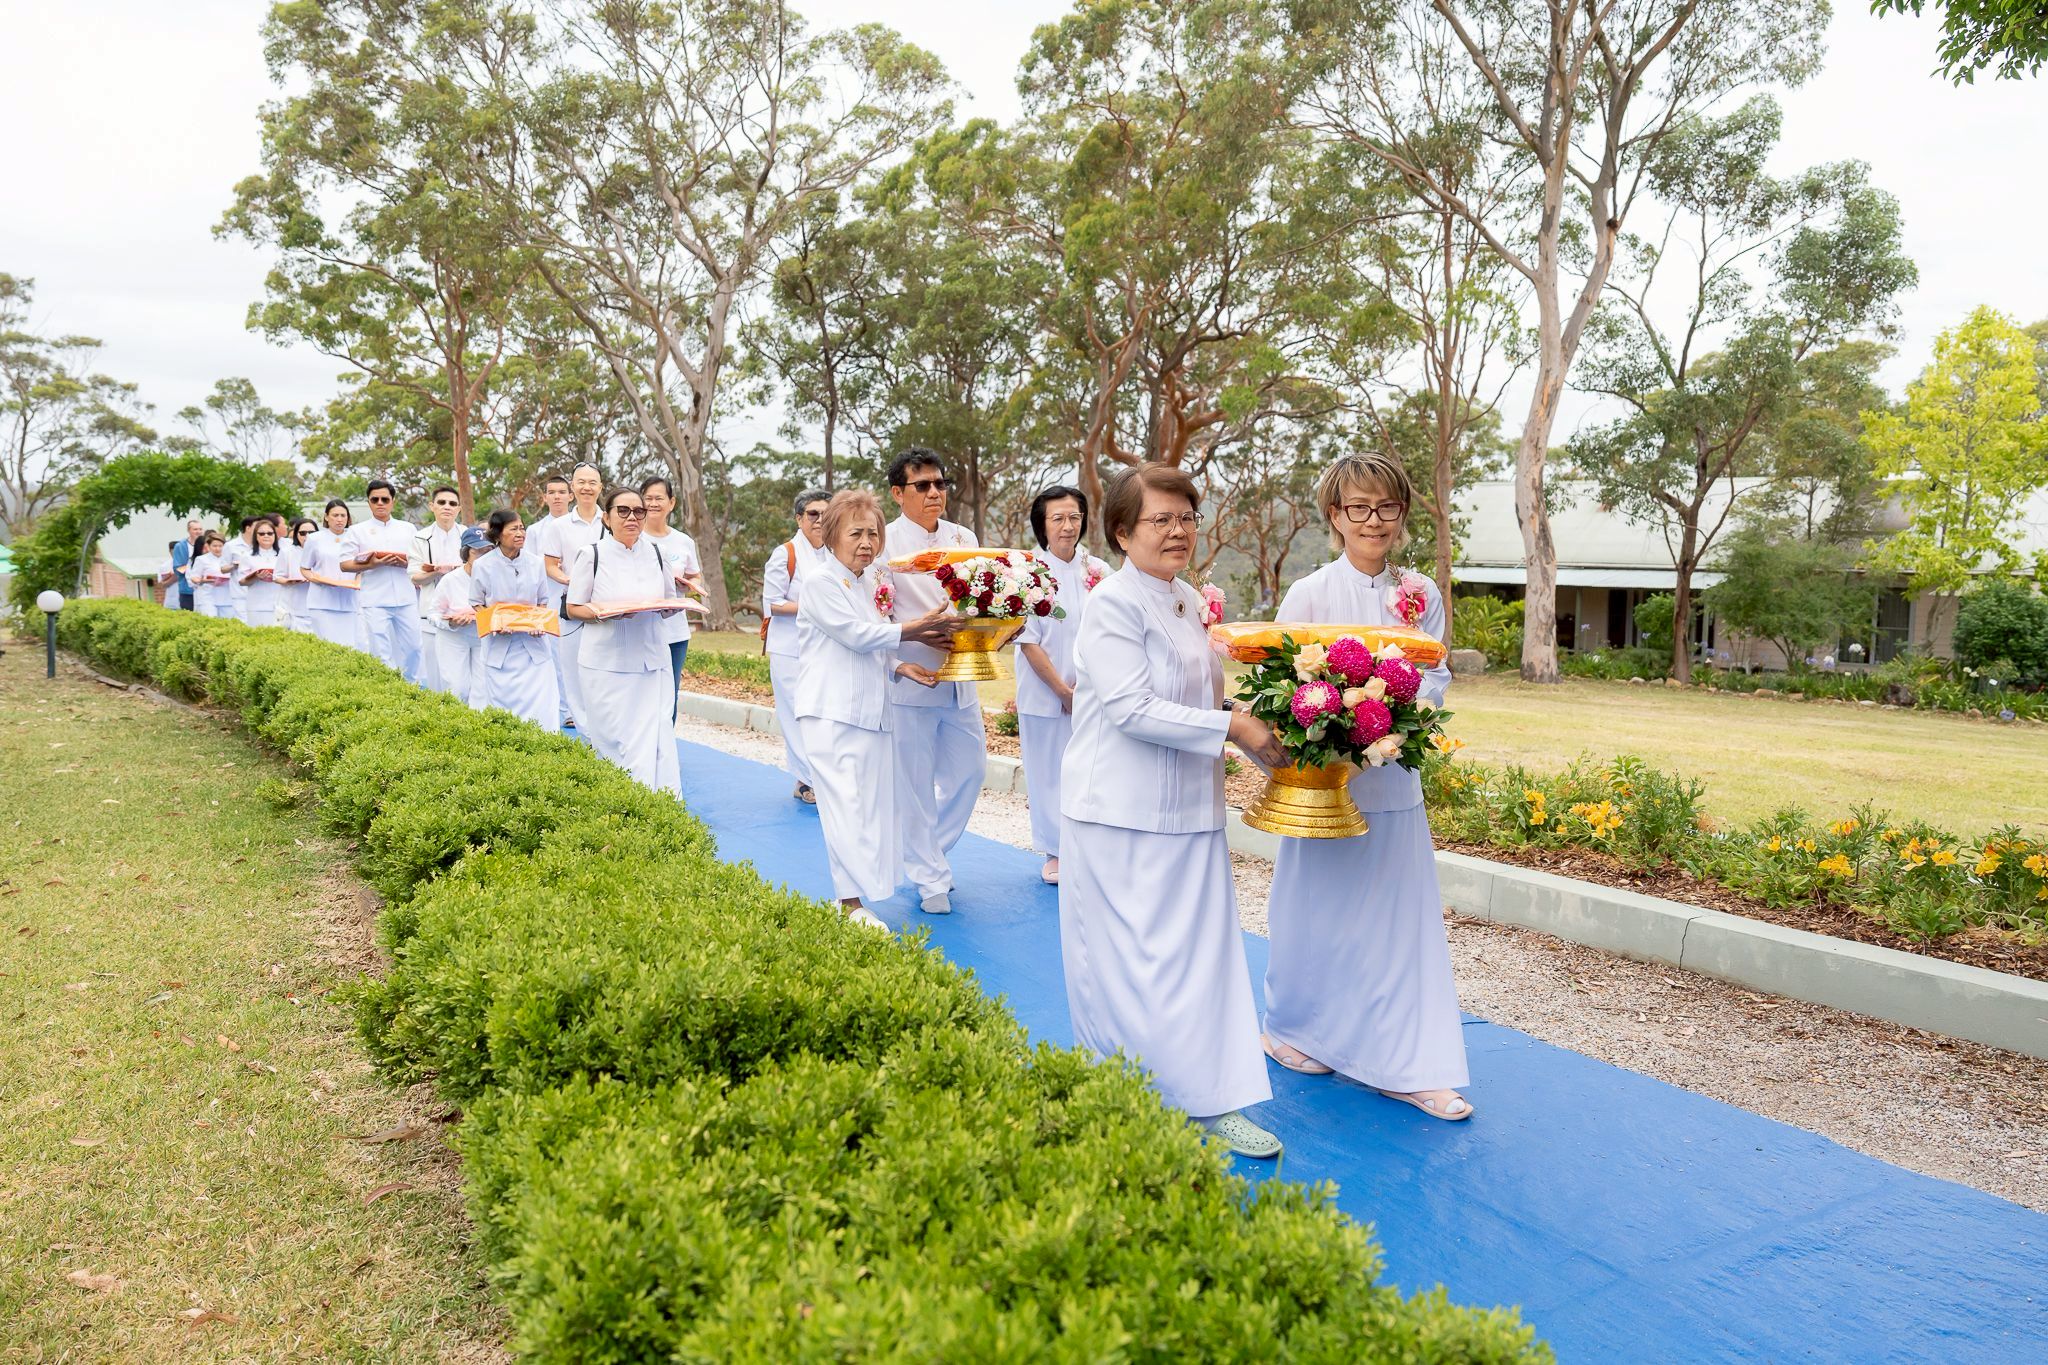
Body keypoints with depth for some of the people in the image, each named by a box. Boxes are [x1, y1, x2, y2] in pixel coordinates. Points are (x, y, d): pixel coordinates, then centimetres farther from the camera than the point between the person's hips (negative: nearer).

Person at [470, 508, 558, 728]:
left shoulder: (535, 563, 3)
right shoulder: (482, 565, -2)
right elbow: (476, 604, 6)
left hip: (532, 644, 1)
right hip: (498, 646, -1)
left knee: (540, 707, -5)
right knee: (502, 706, 1)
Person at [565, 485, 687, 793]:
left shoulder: (657, 554, 9)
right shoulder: (592, 554, 0)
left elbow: (672, 603, 17)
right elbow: (574, 608, 2)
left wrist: (676, 602, -7)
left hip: (650, 661, 2)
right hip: (607, 663, -2)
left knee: (655, 737, -3)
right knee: (613, 739, -1)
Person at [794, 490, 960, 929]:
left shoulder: (871, 581, 16)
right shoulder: (821, 580, -7)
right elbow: (855, 634, -15)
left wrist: (901, 666, 3)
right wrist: (915, 631, -14)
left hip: (871, 710, 8)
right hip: (832, 712, -8)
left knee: (875, 804, 7)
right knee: (846, 806, -9)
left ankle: (855, 894, 16)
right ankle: (850, 904, -2)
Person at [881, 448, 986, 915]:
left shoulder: (964, 539, 9)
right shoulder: (885, 543, -7)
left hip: (960, 680, 6)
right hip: (909, 682, -5)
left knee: (969, 771, 13)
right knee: (915, 785, 3)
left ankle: (927, 854, 33)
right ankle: (930, 878, 18)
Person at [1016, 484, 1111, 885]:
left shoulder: (1099, 571, 3)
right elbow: (1028, 641, -7)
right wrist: (1064, 692, -8)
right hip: (1046, 695, -2)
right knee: (1050, 773, 6)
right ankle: (1056, 854, 21)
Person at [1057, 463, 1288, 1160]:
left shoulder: (1189, 601, 11)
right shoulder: (1114, 603, -14)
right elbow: (1131, 708, -21)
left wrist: (1261, 730, 5)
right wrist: (1232, 726, -20)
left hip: (1187, 809, 8)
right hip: (1122, 817, -8)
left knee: (1202, 951, 9)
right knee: (1128, 959, 2)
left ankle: (1214, 1100, 18)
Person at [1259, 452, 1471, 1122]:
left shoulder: (1422, 596, 5)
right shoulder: (1308, 595, -5)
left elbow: (1435, 678, 6)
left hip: (1393, 779, 3)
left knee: (1404, 919, 4)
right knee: (1317, 912, 8)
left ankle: (1407, 1066, 12)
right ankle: (1292, 1030, 31)